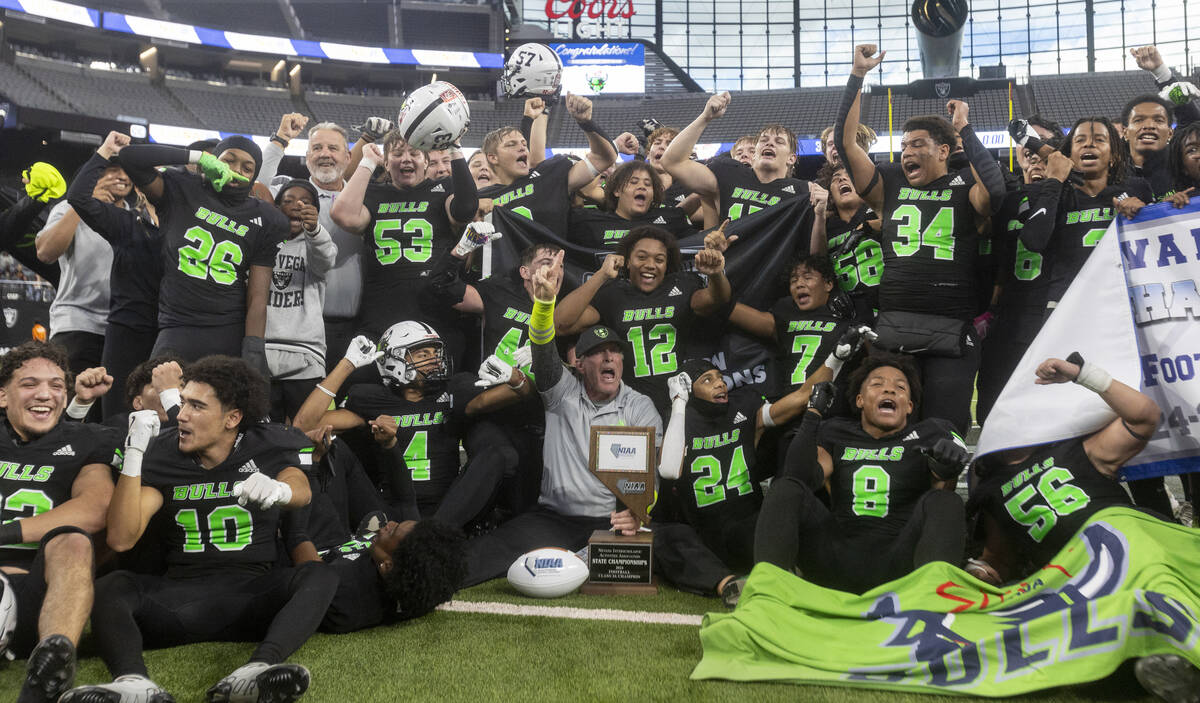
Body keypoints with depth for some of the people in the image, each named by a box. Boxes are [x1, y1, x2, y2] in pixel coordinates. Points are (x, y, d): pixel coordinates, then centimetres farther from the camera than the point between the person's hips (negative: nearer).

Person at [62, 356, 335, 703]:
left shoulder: (268, 446, 8)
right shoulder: (162, 455, 10)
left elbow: (301, 491, -15)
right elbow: (121, 539, 0)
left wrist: (278, 488, -41)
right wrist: (134, 453, -8)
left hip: (252, 593, -1)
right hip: (181, 593, 1)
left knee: (318, 576, -29)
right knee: (110, 587, -26)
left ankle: (258, 669, -52)